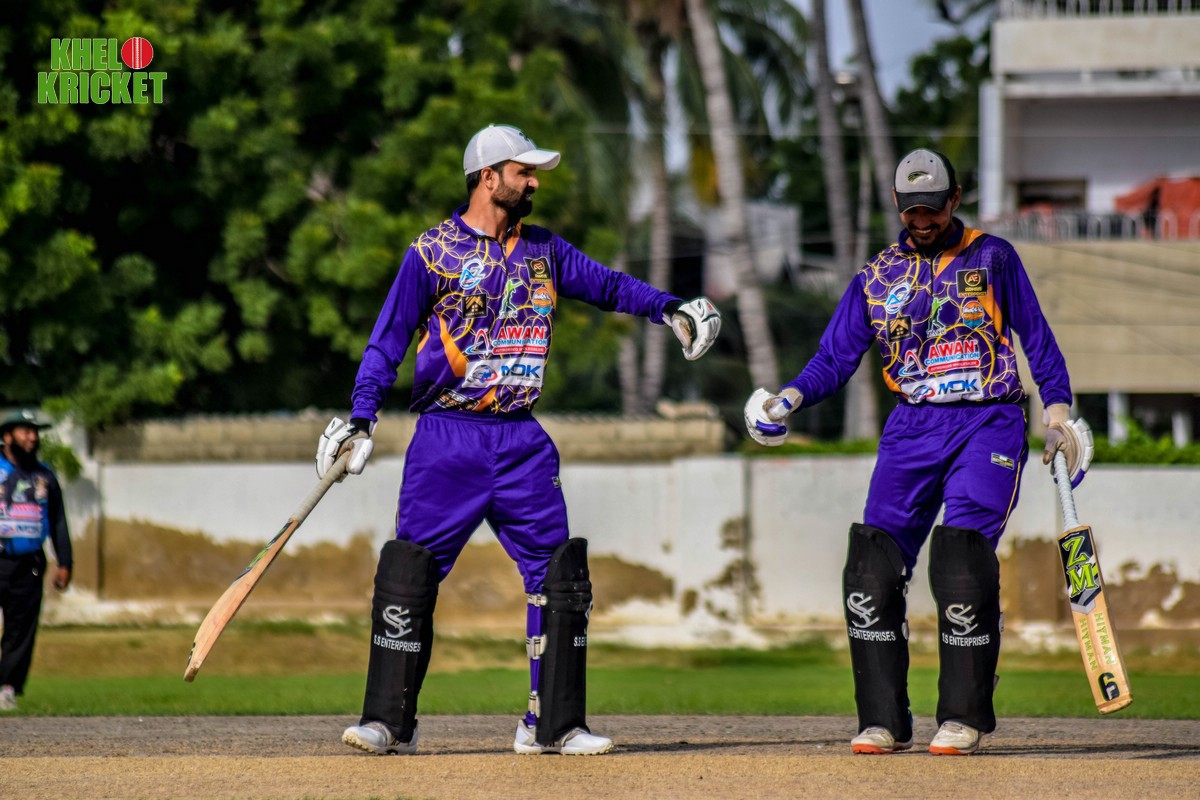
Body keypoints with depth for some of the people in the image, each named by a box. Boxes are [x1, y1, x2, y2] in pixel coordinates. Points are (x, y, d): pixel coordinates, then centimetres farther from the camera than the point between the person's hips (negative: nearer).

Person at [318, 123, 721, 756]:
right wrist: (360, 417, -13)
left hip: (521, 441, 4)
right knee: (410, 572, -9)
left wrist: (667, 308, 4)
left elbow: (606, 285, 20)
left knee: (558, 573, 0)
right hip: (447, 437, -4)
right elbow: (388, 340, -3)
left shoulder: (543, 251, 13)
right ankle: (389, 722, -2)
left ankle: (553, 725, 6)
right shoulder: (433, 252, -2)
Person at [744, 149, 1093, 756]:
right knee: (872, 566, -9)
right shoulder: (877, 277, 13)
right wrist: (792, 396, -10)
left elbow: (1035, 336, 7)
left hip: (989, 424, -3)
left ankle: (964, 717, -7)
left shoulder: (991, 259, 7)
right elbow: (836, 357, 8)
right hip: (912, 427, 3)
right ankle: (884, 721, -2)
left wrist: (1057, 408, -5)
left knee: (961, 561, -18)